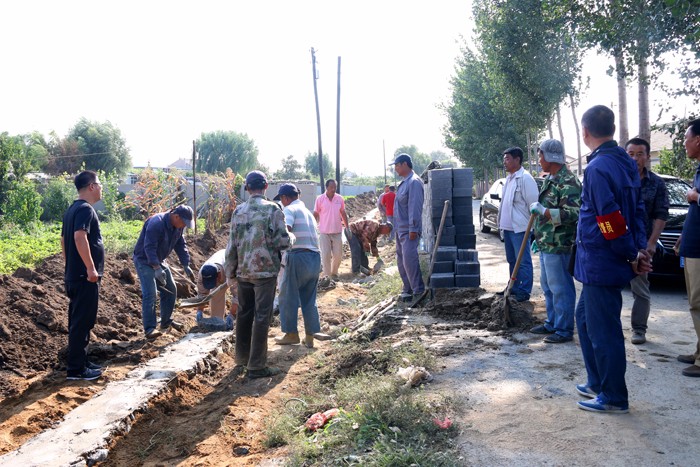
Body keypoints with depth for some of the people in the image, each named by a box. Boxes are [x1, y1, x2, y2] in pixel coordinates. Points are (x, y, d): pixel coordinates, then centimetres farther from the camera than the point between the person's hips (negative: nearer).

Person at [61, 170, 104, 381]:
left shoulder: (73, 209, 16)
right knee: (82, 322, -3)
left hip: (75, 275, 10)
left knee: (78, 320, 16)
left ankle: (80, 361, 25)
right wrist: (91, 268, -26)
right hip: (85, 276, -10)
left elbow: (64, 240, 21)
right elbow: (80, 238, -29)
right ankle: (76, 368, 3)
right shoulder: (85, 209, -15)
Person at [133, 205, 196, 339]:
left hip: (159, 260, 9)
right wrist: (157, 268, -38)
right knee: (149, 293, -17)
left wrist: (186, 266, -3)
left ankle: (166, 321, 25)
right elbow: (149, 248, -33)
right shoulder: (156, 224, -29)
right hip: (144, 260, -9)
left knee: (170, 290, 11)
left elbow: (181, 245, 4)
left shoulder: (178, 226, -2)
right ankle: (149, 329, -13)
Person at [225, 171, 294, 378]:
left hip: (243, 271, 5)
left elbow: (232, 245, 6)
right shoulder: (273, 209, -8)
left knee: (243, 314, 17)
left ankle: (242, 357, 30)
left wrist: (230, 272, 14)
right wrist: (291, 237, 11)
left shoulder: (238, 211, 5)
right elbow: (283, 241, -12)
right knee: (261, 317, 0)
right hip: (265, 271, -5)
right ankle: (256, 366, 3)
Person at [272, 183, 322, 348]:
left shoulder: (290, 209, -3)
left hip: (298, 256, -8)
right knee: (309, 299, 14)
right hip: (315, 257, 8)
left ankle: (291, 333, 15)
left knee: (287, 296, 8)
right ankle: (310, 336, 16)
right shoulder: (308, 212, 22)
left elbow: (285, 229, -21)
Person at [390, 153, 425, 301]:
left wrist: (413, 228, -25)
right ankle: (408, 289, 23)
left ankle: (419, 291, -7)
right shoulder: (404, 182, 15)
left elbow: (415, 207, -22)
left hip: (409, 230, -10)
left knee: (409, 259, -14)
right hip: (401, 228, 10)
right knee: (401, 260, 13)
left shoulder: (414, 182, -16)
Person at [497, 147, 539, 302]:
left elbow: (533, 203, -16)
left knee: (523, 261, -2)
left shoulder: (525, 178, -13)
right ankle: (514, 288, 27)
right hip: (508, 227, 10)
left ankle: (524, 291, 4)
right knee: (512, 260, 17)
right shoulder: (509, 178, 16)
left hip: (519, 228, -9)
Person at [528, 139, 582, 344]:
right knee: (547, 286, 18)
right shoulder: (549, 179, 15)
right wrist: (539, 237, 25)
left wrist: (542, 210, -22)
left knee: (560, 288, -2)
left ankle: (564, 330, 8)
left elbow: (571, 214, -26)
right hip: (546, 244, 10)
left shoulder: (568, 182, -16)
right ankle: (552, 323, 31)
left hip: (558, 245, -10)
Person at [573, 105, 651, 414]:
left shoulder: (598, 168, -20)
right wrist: (640, 251, 5)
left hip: (601, 264, -10)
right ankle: (598, 383, 32)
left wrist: (633, 256, -11)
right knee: (585, 317, 21)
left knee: (603, 330, 2)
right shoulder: (625, 162, 10)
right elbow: (637, 211, 12)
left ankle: (614, 398, 16)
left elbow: (611, 222, -24)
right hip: (603, 264, 10)